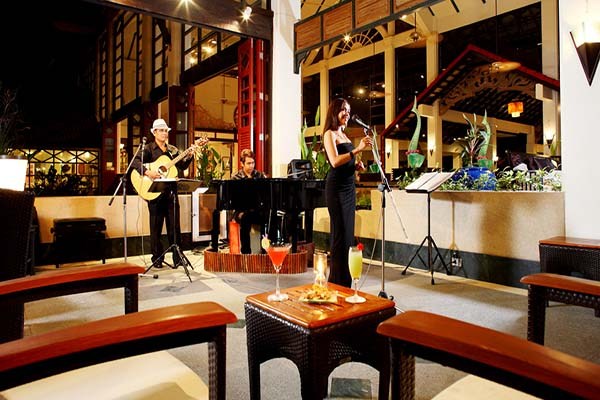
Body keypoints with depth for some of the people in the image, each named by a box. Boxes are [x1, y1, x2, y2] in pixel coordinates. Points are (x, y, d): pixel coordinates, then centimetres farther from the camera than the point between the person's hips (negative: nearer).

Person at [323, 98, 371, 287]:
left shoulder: (344, 135, 19)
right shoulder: (329, 134, -6)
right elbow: (335, 161, -22)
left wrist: (356, 165, 7)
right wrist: (357, 149, -31)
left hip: (349, 187, 9)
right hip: (337, 188, -8)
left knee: (348, 234, 10)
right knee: (340, 235, -7)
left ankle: (345, 282, 20)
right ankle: (338, 282, 1)